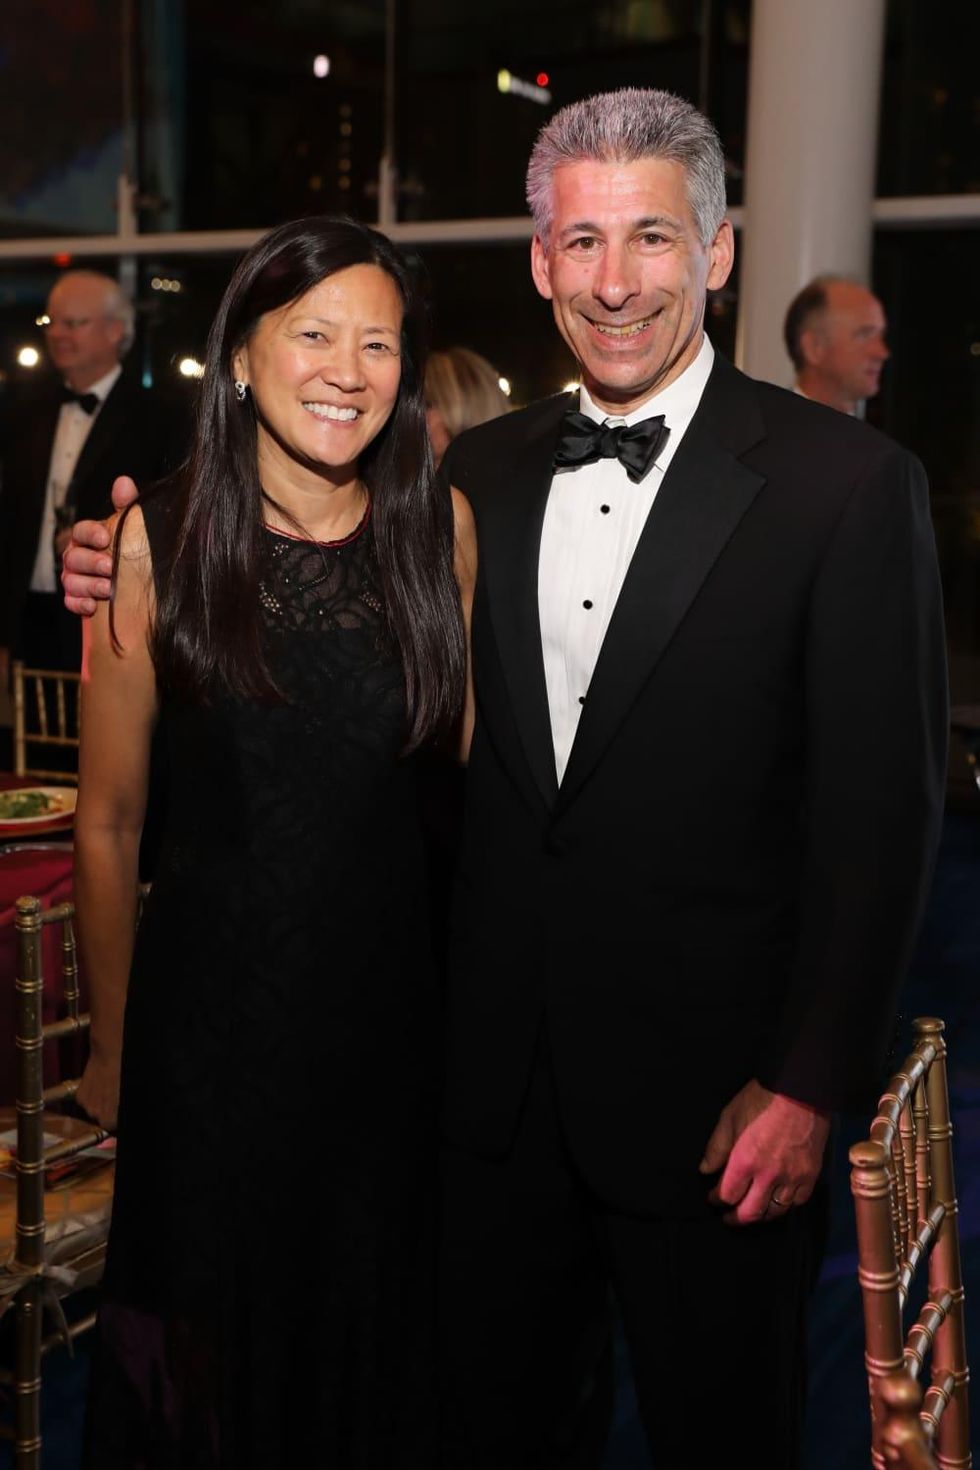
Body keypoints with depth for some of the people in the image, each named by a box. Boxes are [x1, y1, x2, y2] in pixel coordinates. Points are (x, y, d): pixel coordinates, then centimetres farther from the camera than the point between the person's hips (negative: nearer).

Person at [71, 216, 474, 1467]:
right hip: (210, 1020, -1)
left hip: (396, 1006, 2)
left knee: (380, 1341, 20)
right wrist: (112, 1048, 5)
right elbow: (108, 823, -2)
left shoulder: (442, 529, -3)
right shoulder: (157, 543, -9)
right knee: (205, 1350, 17)